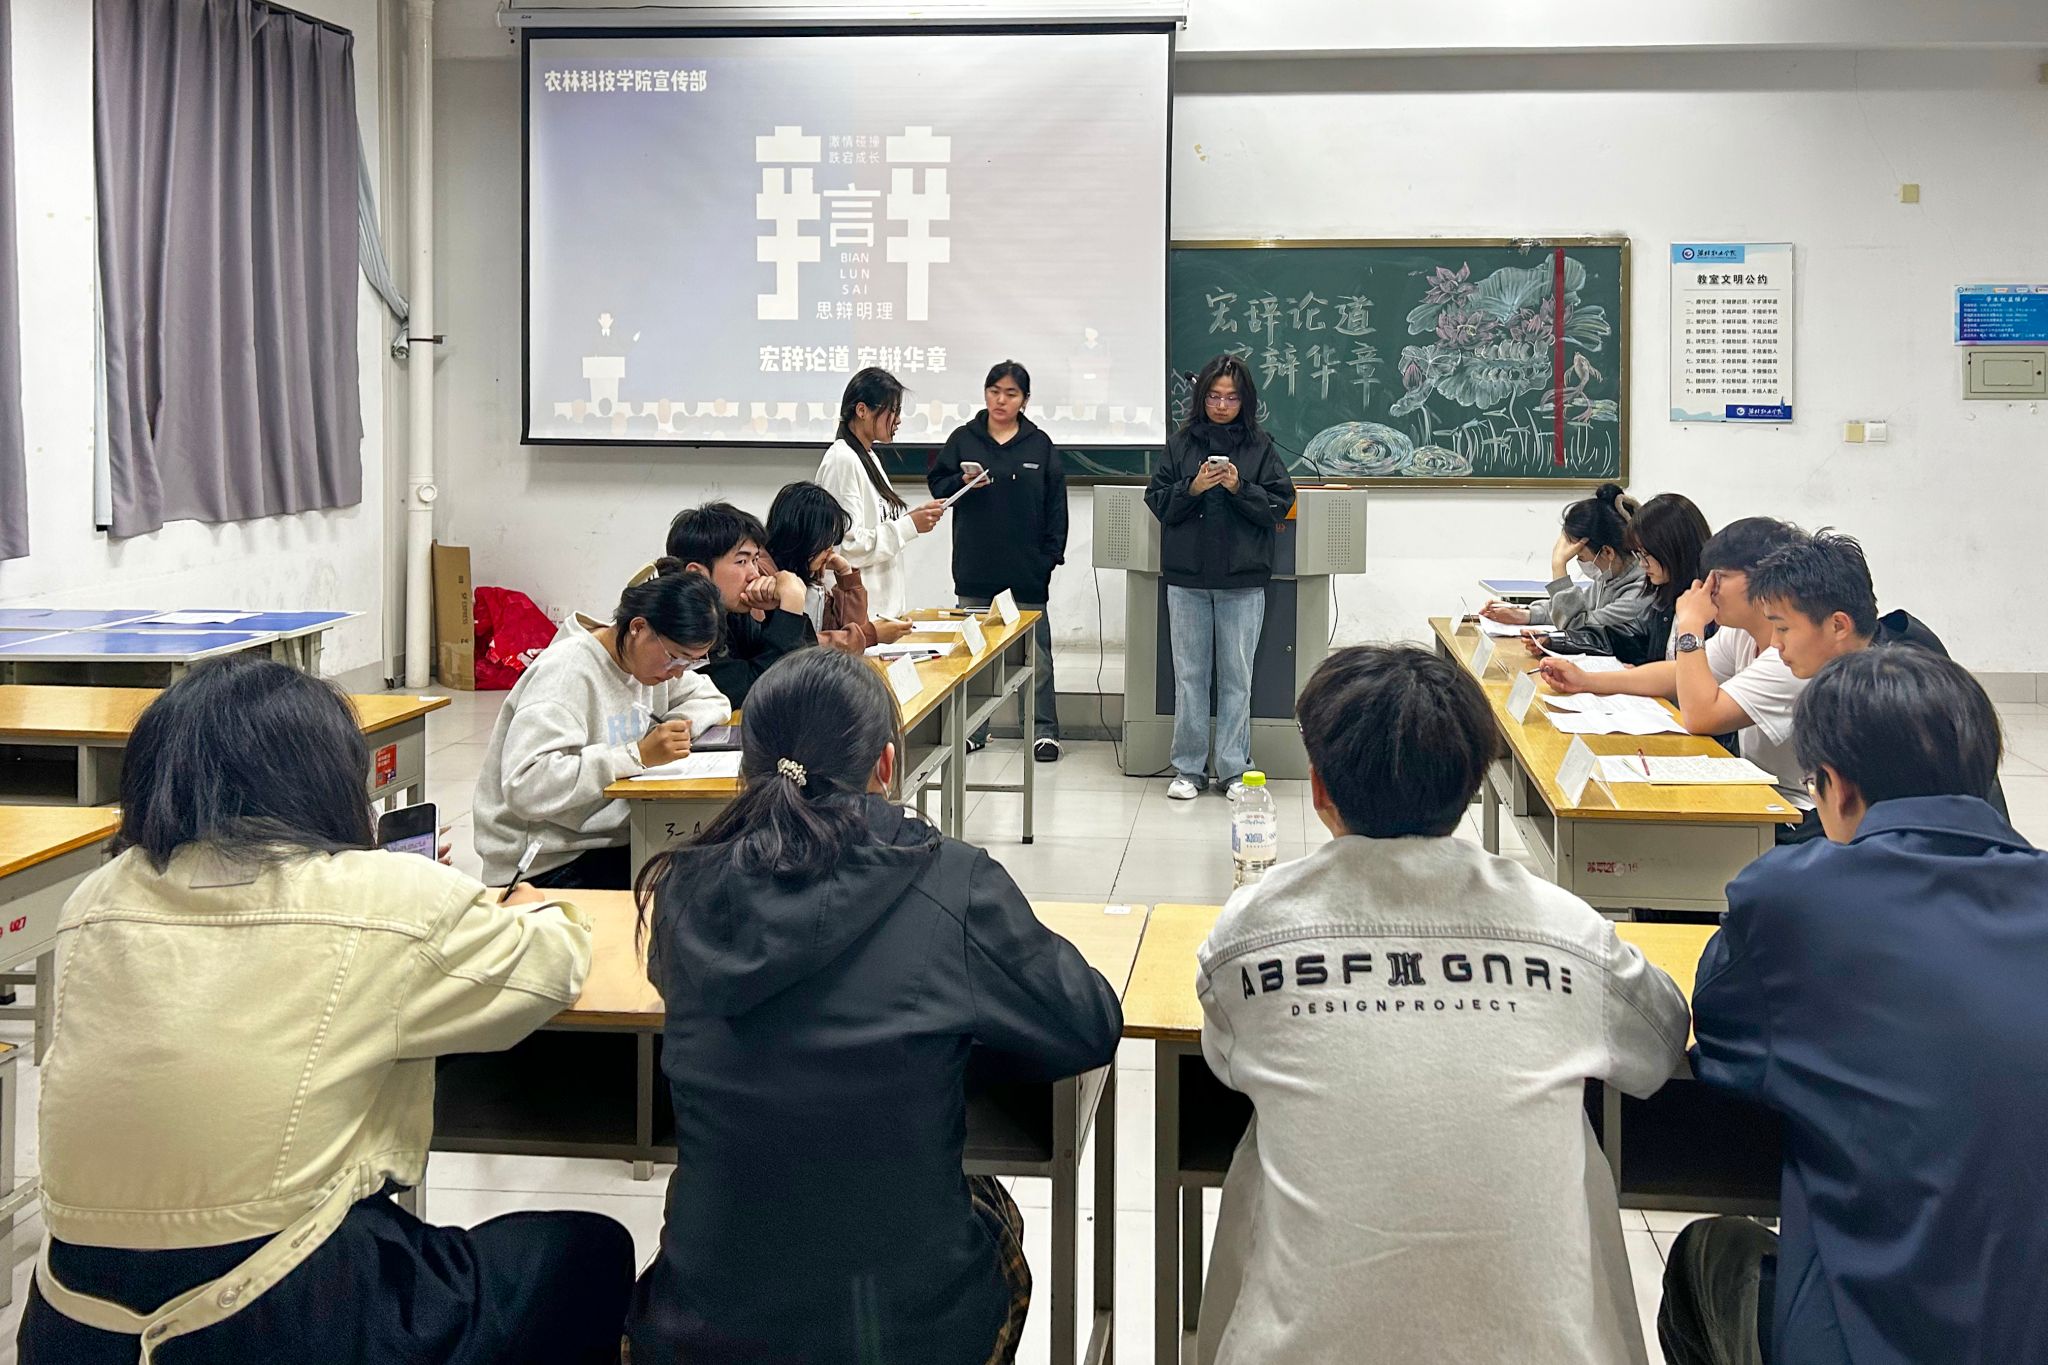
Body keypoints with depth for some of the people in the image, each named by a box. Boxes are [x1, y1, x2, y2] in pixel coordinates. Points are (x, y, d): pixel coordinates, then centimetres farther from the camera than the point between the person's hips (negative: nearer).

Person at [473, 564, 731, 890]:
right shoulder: (568, 670, -20)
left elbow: (712, 701, 18)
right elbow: (526, 788, -30)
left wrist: (676, 726, -5)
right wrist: (638, 756, -30)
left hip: (615, 842, 8)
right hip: (548, 867, -8)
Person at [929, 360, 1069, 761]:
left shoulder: (1040, 444, 2)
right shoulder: (963, 438, 3)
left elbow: (1056, 504, 3)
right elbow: (936, 484, 6)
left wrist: (1052, 555, -3)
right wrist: (962, 481, -15)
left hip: (1028, 563, -1)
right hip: (975, 563, 1)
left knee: (1036, 650, 4)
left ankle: (1044, 730, 11)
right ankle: (971, 728, 17)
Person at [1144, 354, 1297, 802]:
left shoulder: (1260, 447, 3)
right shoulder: (1181, 444, 6)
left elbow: (1280, 505, 0)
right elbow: (1157, 502, 4)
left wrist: (1239, 488, -14)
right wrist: (1191, 489, -13)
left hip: (1243, 580, -1)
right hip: (1187, 579, 1)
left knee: (1237, 677, 4)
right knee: (1190, 675, 6)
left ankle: (1234, 770, 11)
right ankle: (1189, 768, 14)